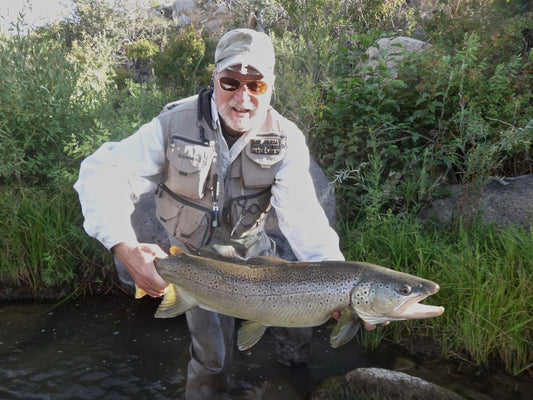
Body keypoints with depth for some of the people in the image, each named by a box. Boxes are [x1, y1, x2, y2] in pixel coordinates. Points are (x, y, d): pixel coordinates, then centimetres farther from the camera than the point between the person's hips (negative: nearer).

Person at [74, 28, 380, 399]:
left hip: (253, 248, 2)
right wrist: (126, 249, -43)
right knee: (212, 357, 2)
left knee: (298, 326, 14)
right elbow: (103, 173, -26)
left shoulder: (286, 139, -19)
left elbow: (302, 215, -29)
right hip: (197, 255, -2)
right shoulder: (176, 122, -22)